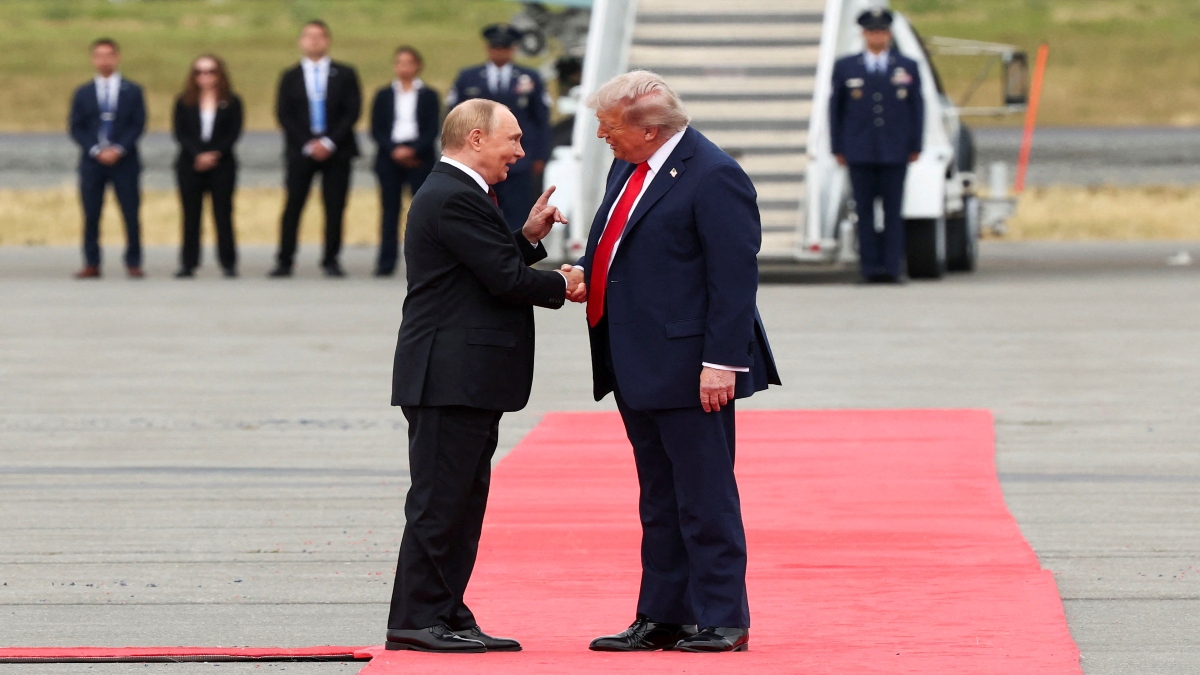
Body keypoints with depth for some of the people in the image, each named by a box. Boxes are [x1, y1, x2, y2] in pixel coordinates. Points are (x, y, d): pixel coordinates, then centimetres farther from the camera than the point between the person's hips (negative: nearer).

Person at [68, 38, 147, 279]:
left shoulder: (132, 92, 8)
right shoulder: (83, 93, 11)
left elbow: (138, 125, 1)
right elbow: (76, 128, 5)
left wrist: (118, 150, -12)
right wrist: (96, 151, -10)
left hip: (124, 160, -1)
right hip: (92, 161, 1)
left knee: (131, 214, -4)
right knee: (90, 215, -2)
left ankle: (133, 263, 2)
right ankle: (91, 265, 2)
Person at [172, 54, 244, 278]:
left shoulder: (231, 102, 6)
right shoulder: (184, 102, 8)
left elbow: (234, 133, -1)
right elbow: (180, 134, 0)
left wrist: (214, 154, -14)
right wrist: (198, 155, -14)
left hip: (222, 165, -1)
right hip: (190, 165, 1)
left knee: (223, 214, -3)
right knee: (191, 216, 0)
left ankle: (228, 263, 0)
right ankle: (188, 264, 1)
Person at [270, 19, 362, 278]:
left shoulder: (344, 75, 7)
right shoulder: (291, 77, 9)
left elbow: (353, 111, 1)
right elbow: (284, 115, 3)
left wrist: (330, 142, -10)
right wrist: (307, 145, -9)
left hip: (335, 150, 0)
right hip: (300, 150, 0)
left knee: (335, 207, -2)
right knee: (293, 206, -4)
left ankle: (331, 260, 5)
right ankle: (284, 261, -1)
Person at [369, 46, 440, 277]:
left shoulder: (429, 96, 7)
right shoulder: (384, 95, 11)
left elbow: (432, 130, -1)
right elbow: (376, 130, 4)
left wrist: (413, 150, -16)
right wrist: (394, 150, -12)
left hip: (419, 158, -1)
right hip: (389, 159, 1)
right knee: (389, 212, -1)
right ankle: (386, 262, -1)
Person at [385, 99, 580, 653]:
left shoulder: (455, 193, 19)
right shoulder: (454, 198, -16)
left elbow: (496, 267, 20)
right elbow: (506, 278, -19)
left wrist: (528, 237, 10)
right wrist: (560, 286, -3)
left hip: (463, 378, 11)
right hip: (451, 377, -11)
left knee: (462, 500, 12)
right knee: (440, 499, -8)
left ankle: (447, 616, 15)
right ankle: (416, 619, -5)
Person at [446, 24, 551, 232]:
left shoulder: (530, 79, 10)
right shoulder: (468, 78, 11)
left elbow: (542, 120, 10)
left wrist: (540, 158, 4)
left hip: (518, 166, -1)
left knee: (517, 220, -5)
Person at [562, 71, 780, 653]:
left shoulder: (712, 177, -16)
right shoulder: (627, 169, 13)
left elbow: (734, 277, -18)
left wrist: (722, 362, -22)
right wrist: (585, 273, 3)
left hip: (690, 371, -9)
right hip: (639, 369, 9)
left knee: (705, 500, -3)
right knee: (659, 502, 14)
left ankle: (723, 621, 3)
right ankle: (662, 619, 19)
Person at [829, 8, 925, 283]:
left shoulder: (908, 67, 10)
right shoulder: (845, 67, 9)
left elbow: (917, 108, 10)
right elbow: (835, 108, 9)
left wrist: (915, 147, 3)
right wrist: (838, 148, 3)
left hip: (895, 153, 0)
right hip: (859, 154, 0)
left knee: (893, 210, -2)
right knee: (865, 211, -2)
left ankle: (892, 267, -1)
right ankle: (870, 268, -1)